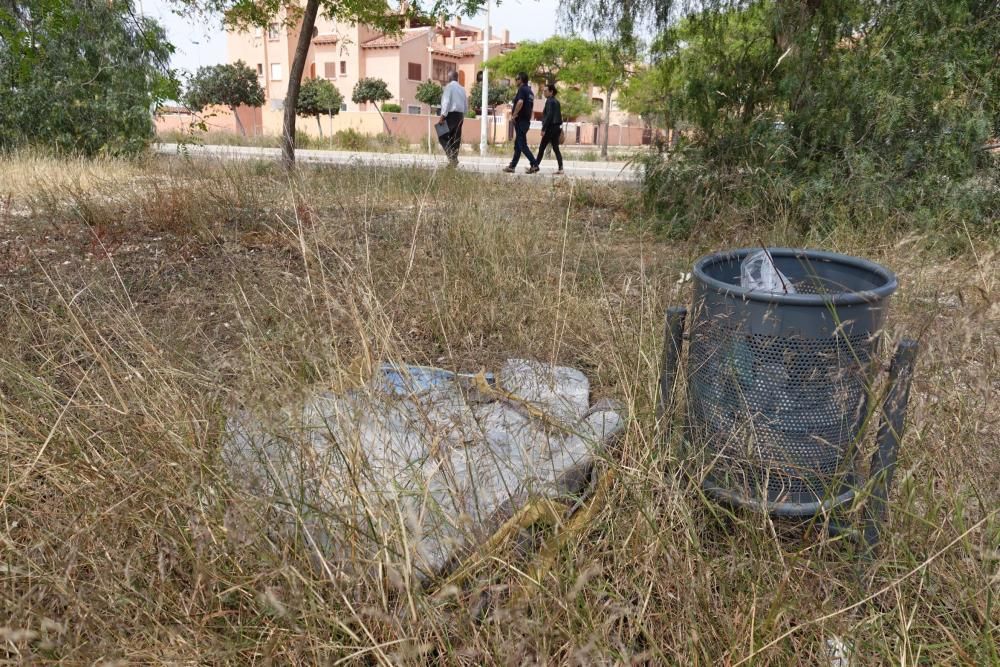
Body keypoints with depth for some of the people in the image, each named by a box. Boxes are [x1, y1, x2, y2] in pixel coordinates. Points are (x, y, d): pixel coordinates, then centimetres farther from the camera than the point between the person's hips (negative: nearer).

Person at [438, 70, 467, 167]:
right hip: (460, 115, 7)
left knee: (443, 136, -4)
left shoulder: (449, 86, -8)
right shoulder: (462, 88, 15)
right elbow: (466, 105, 18)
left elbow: (446, 102, -16)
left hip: (451, 114, -7)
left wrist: (442, 116, -17)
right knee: (456, 138, 10)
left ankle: (452, 157, -19)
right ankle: (454, 160, 9)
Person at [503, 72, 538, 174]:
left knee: (522, 145, -10)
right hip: (526, 121, 9)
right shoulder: (530, 91, 17)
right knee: (517, 144, 12)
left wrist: (514, 115, -21)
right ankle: (512, 166, 17)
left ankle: (534, 165, -15)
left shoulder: (522, 89, -11)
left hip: (520, 121, -9)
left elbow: (520, 102, -29)